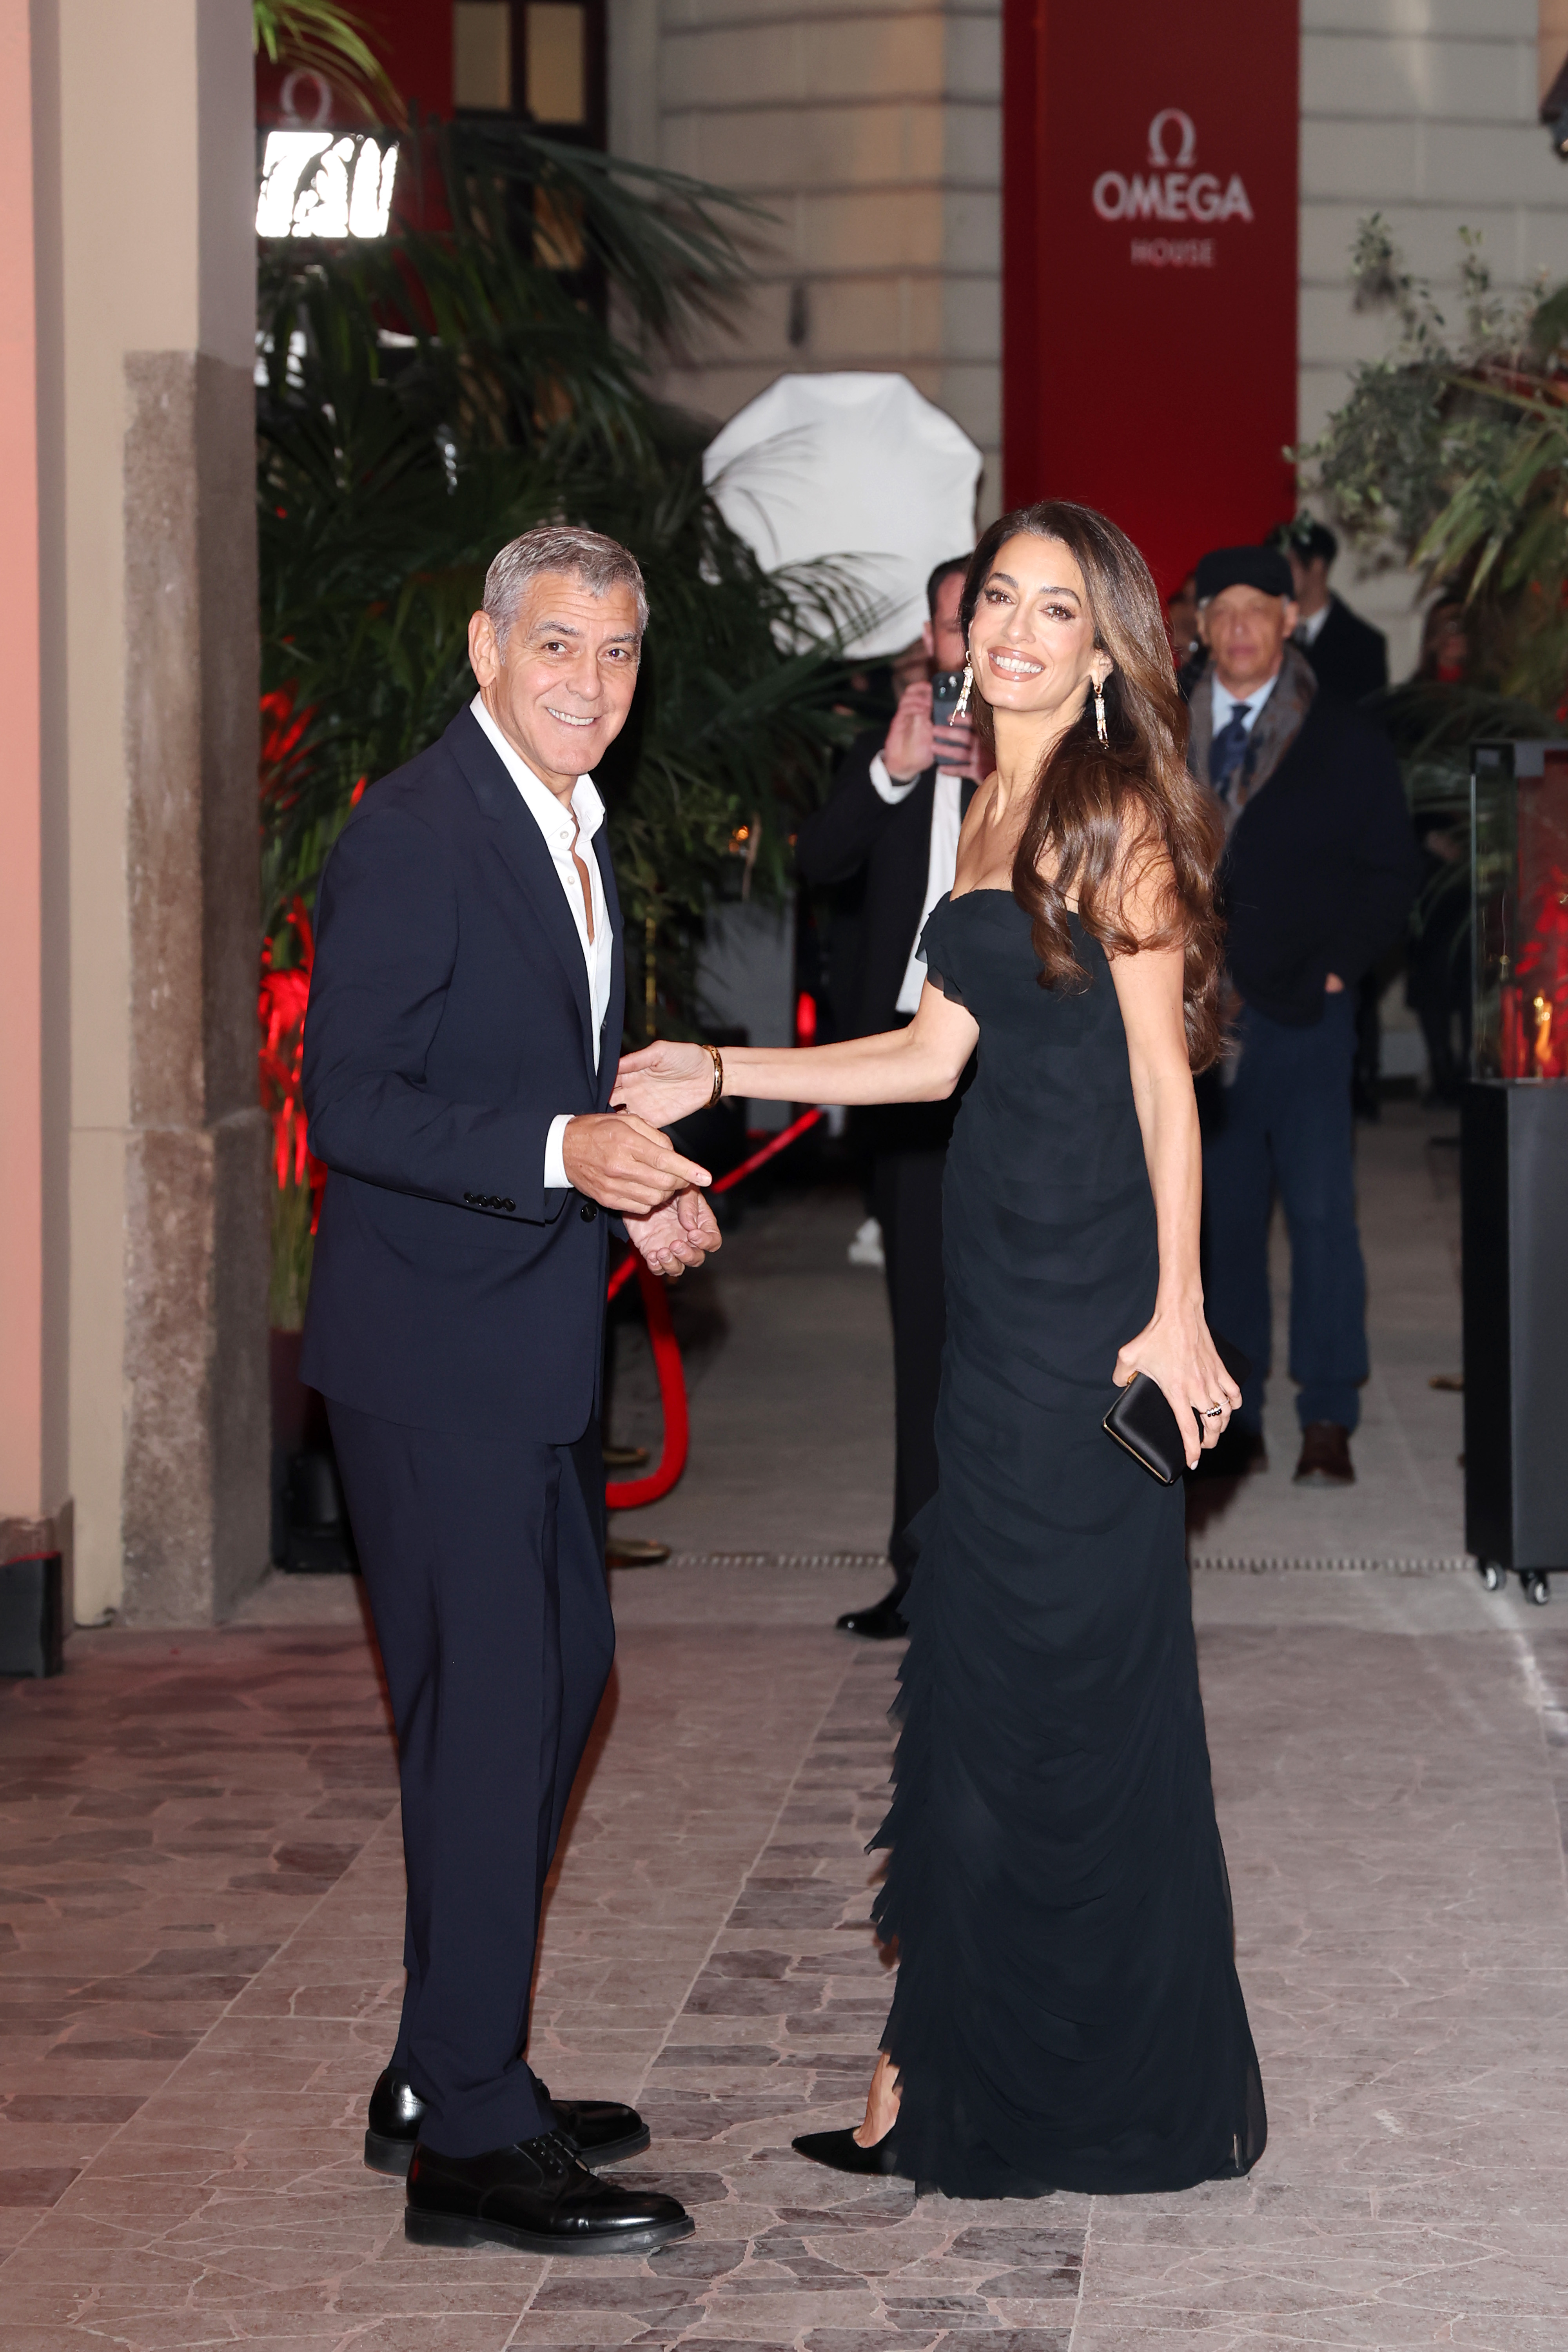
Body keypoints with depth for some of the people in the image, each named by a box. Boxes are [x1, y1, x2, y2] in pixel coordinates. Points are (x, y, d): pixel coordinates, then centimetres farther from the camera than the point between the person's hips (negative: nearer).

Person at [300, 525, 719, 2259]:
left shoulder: (577, 833, 14)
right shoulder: (413, 835, -16)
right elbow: (347, 1102, -21)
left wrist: (636, 1187, 7)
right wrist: (563, 1150, -30)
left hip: (538, 1340, 10)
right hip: (435, 1350, -10)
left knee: (560, 1680, 16)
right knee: (487, 1713, -7)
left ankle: (446, 2073, 28)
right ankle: (470, 2143, 2)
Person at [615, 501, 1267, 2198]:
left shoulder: (1116, 812, -8)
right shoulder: (994, 810, 15)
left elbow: (1164, 1072, -11)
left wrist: (1178, 1307, -15)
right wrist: (713, 1077, 14)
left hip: (1090, 1273, -8)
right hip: (998, 1258, 8)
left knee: (1070, 1659, -1)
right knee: (981, 1656, 9)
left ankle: (1093, 2084, 10)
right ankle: (959, 2060, 16)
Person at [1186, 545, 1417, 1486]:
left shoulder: (1346, 741, 4)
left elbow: (1392, 870, 5)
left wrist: (1338, 967, -5)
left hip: (1306, 1014, -3)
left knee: (1322, 1213, -8)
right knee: (1222, 1220, 4)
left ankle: (1329, 1425, -5)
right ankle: (1235, 1419, 9)